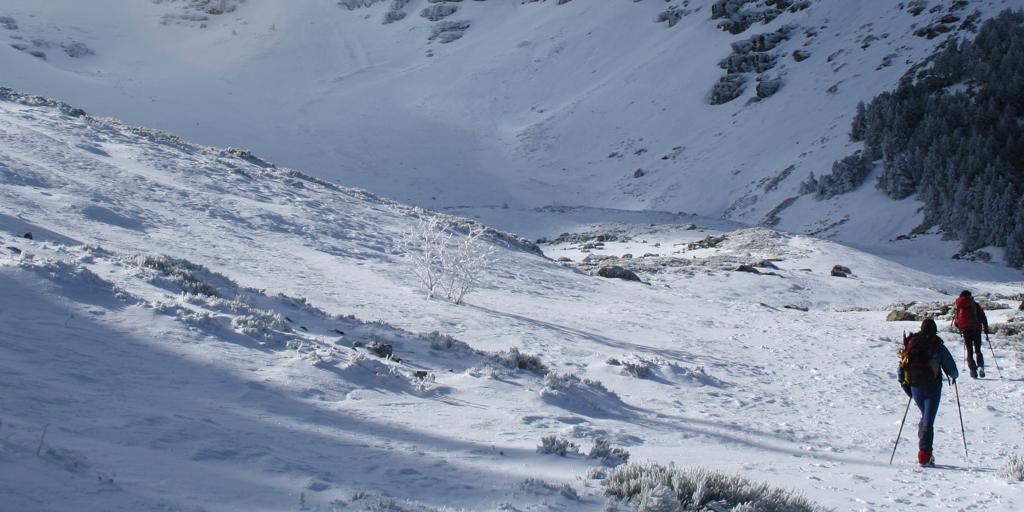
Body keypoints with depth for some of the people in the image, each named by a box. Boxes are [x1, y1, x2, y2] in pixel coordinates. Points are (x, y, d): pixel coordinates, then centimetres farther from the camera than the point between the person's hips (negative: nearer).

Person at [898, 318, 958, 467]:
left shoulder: (910, 344, 3)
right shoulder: (938, 347, -6)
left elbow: (901, 367, 5)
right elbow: (951, 368, -1)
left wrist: (905, 385, 16)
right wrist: (954, 376, 22)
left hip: (915, 388, 3)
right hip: (932, 388, -3)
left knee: (925, 416, 22)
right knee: (928, 421, -2)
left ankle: (924, 449, 14)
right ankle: (924, 454, -12)